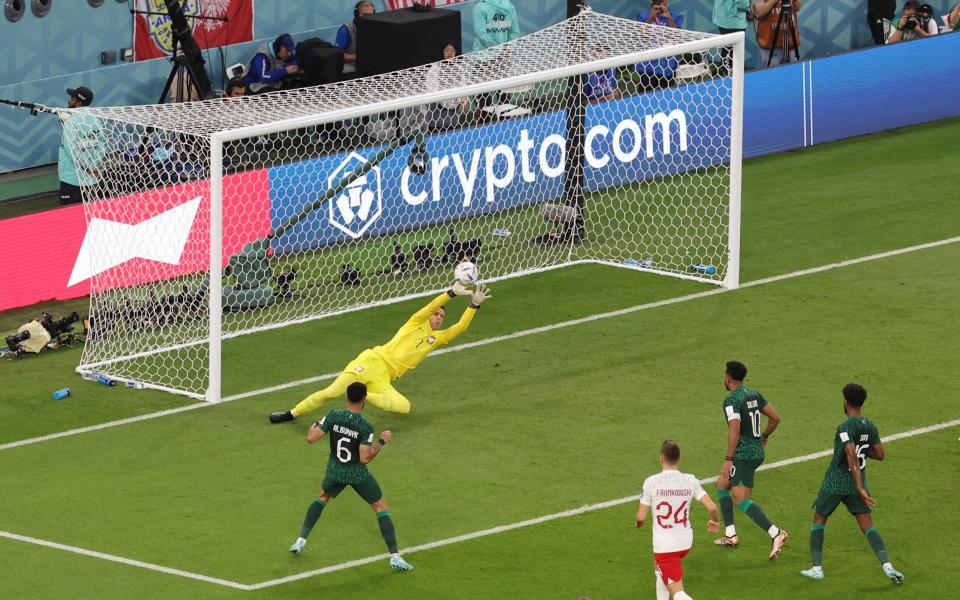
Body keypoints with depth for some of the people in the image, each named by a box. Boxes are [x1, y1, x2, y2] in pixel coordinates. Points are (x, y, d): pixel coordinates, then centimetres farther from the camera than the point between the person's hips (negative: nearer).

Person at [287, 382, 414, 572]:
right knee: (381, 507, 10)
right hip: (358, 474, -3)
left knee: (323, 497, 33)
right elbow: (365, 458, -22)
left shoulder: (333, 416, -13)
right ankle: (394, 555, 1)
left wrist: (313, 426, 9)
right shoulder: (365, 426, -21)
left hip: (335, 471, 3)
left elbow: (311, 438, -13)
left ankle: (301, 541, 27)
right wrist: (382, 442, -10)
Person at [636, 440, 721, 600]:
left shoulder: (651, 482, -13)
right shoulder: (690, 481, -5)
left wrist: (639, 523, 15)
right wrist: (715, 521, 13)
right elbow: (712, 507, -10)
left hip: (663, 544, -5)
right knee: (659, 567, 35)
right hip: (686, 542, 5)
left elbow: (641, 517, -10)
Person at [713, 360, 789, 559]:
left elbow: (734, 431, -23)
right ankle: (730, 535, 23)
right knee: (721, 485, 23)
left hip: (743, 454, -10)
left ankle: (775, 533, -27)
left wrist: (728, 459, -20)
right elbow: (775, 417, 14)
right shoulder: (754, 394, 10)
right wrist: (764, 436, 29)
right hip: (757, 452, 10)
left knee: (742, 499, -14)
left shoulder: (731, 400, -15)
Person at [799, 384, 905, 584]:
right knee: (868, 526, 3)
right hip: (855, 484, 5)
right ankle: (887, 565, -16)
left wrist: (860, 488, -30)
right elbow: (879, 455, 9)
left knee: (819, 520, 14)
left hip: (835, 483, -5)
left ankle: (817, 568, 11)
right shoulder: (871, 427, 1)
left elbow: (852, 458, -27)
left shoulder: (845, 428, -19)